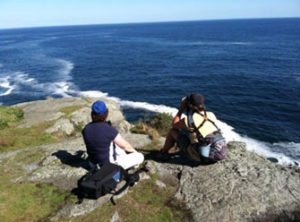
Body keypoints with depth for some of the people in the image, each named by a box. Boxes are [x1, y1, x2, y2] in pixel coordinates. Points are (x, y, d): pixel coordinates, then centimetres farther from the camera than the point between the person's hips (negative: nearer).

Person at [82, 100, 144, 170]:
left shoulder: (86, 129, -11)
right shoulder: (110, 130, -28)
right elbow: (126, 146, -14)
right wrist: (134, 151, 9)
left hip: (94, 163, 6)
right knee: (140, 156, 7)